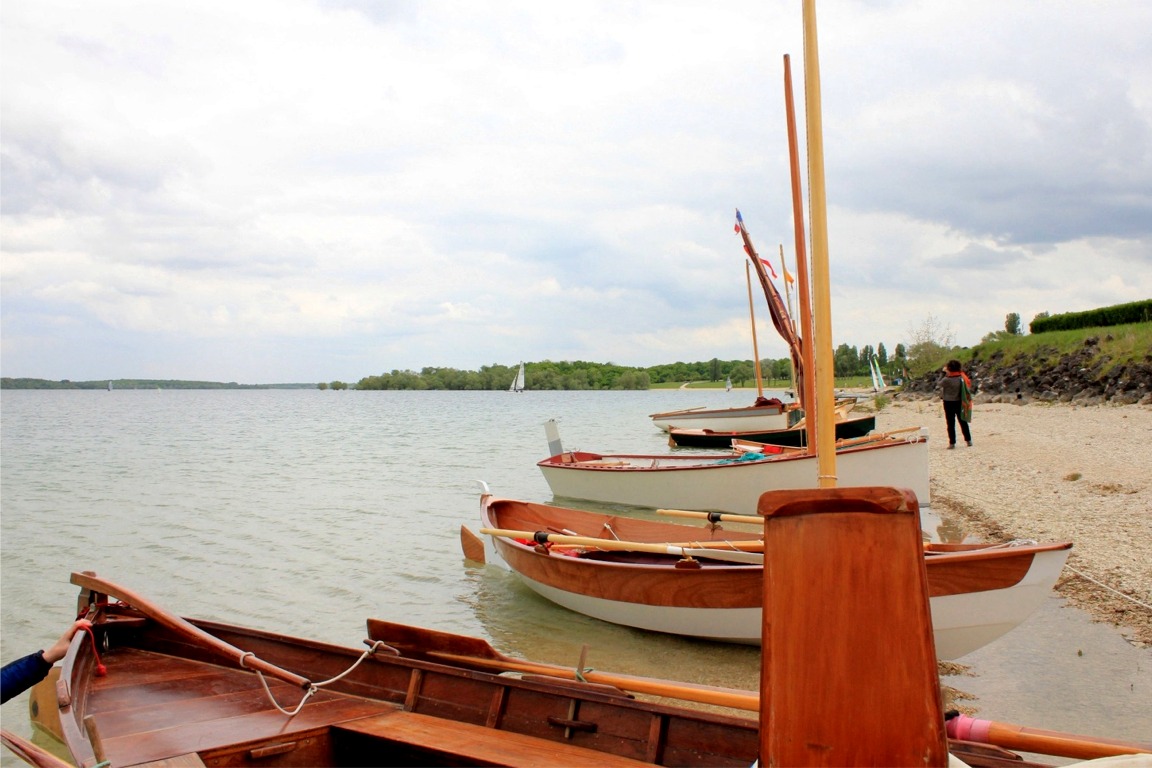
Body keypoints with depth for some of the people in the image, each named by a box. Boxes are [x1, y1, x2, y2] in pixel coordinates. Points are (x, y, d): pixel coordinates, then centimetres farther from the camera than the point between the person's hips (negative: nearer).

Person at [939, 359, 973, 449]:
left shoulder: (947, 379, -21)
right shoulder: (962, 378, -3)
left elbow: (940, 384, -4)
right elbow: (968, 389, 11)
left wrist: (945, 373, -3)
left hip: (949, 403, -5)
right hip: (959, 402, 5)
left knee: (951, 423, 1)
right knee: (963, 422, 15)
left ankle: (952, 443, 2)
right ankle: (968, 440, 21)